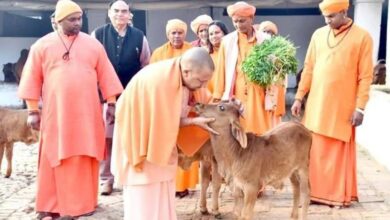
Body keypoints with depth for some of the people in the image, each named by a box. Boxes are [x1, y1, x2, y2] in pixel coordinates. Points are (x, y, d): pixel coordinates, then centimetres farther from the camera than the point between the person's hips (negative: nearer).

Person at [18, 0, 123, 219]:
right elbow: (32, 80, 4)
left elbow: (106, 75, 7)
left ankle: (85, 202, 15)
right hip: (55, 114, -1)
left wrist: (112, 103, 3)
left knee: (85, 159, 5)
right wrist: (33, 111, 1)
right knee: (54, 159, 2)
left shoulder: (92, 44, 7)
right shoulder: (42, 45, 3)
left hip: (87, 114, 1)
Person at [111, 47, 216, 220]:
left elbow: (204, 102, 3)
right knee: (145, 200, 2)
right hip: (142, 142, -7)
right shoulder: (158, 81, -33)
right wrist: (194, 121, -26)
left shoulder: (189, 77, -10)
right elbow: (161, 122, -24)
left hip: (163, 143, 7)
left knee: (163, 199, 13)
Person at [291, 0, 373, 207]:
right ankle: (314, 190, 20)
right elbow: (308, 68, 9)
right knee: (314, 150, 8)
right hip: (316, 103, 4)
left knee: (340, 151, 5)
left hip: (343, 106, -3)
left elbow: (365, 76, -6)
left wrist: (360, 107, -10)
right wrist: (299, 97, 5)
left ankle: (340, 194, 17)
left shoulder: (362, 37, -5)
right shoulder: (318, 35, 7)